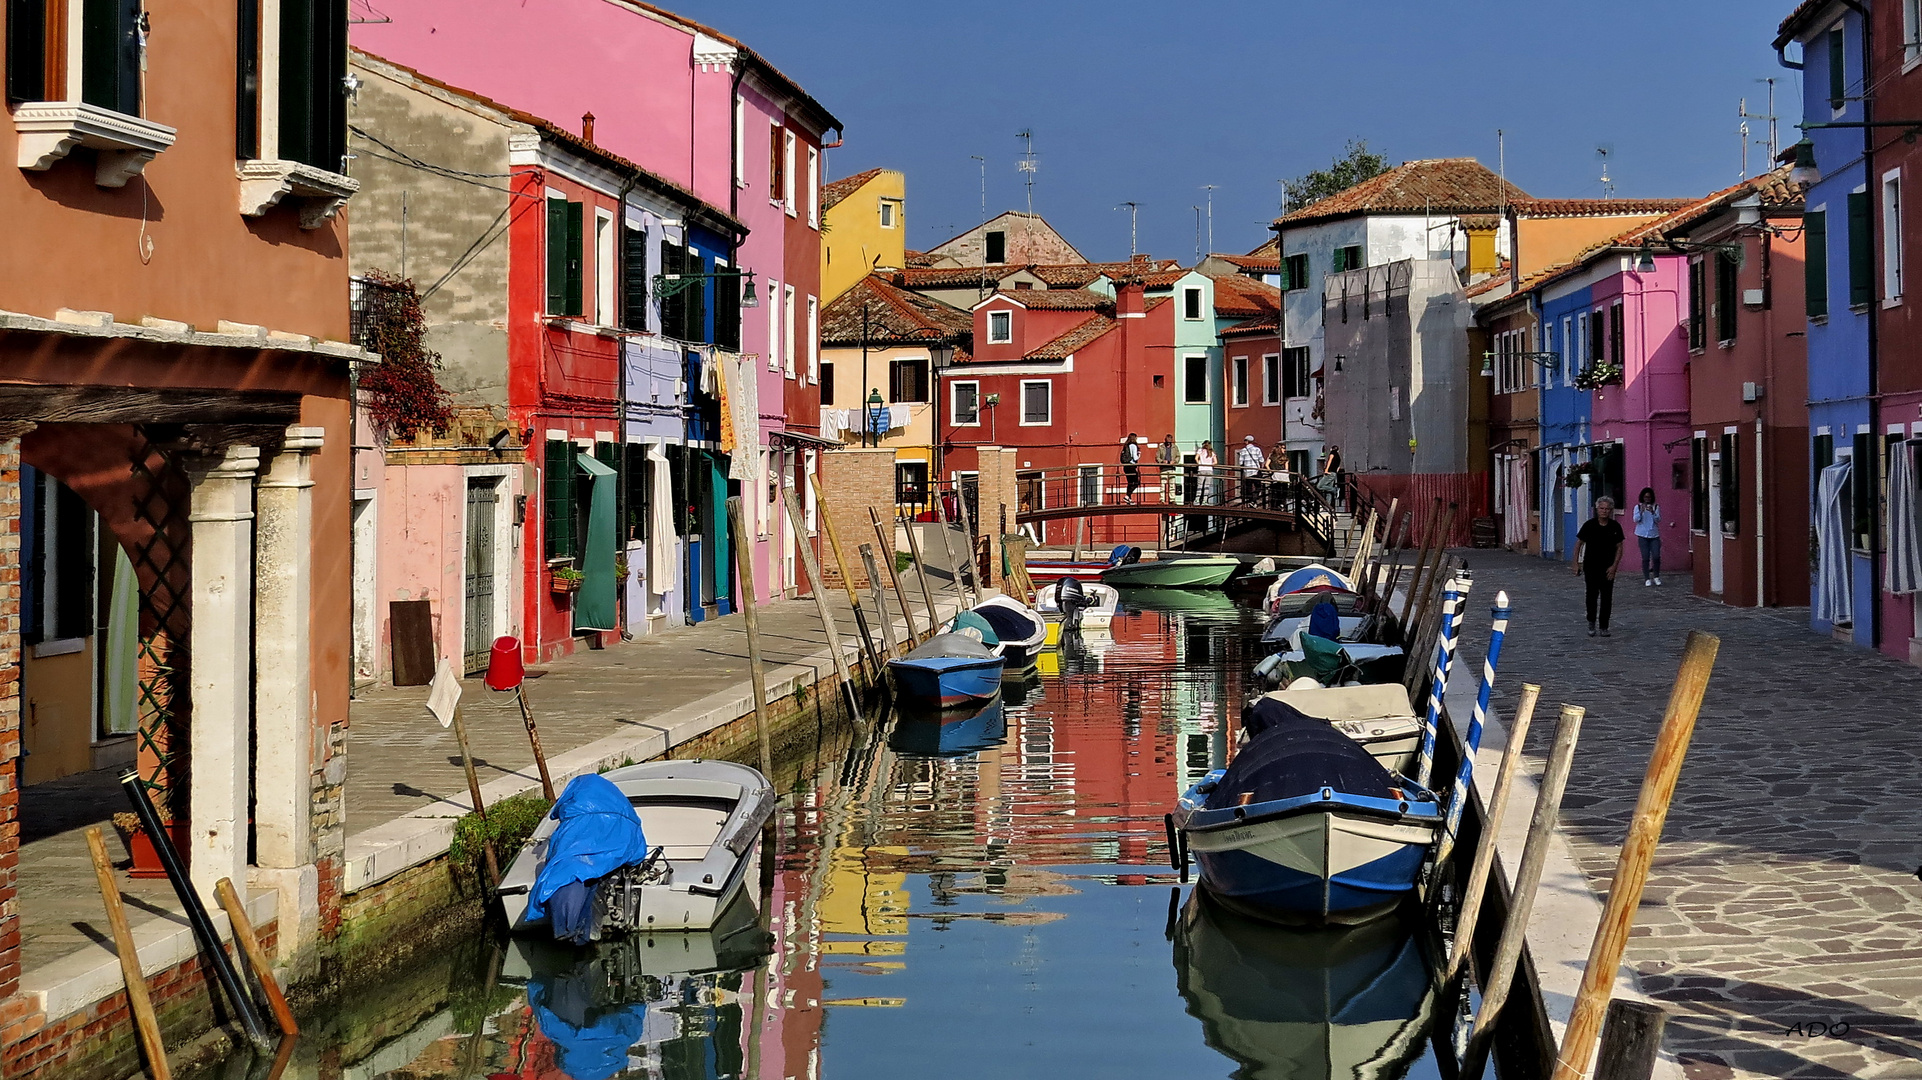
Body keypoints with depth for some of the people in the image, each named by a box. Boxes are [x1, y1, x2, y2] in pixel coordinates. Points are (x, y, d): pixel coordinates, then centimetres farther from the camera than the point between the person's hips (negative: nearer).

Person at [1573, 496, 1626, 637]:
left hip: (1608, 568, 1)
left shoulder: (1615, 527, -2)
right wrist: (1576, 563, -2)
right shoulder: (1589, 525, -7)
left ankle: (1604, 627, 12)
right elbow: (1579, 543, 1)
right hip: (1591, 567, -1)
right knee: (1592, 595, -3)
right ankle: (1591, 623, 17)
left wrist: (1614, 566, -6)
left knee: (1607, 597, 2)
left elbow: (1619, 548, 3)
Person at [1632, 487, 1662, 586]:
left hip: (1654, 535, 1)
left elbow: (1658, 520, -3)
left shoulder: (1656, 507, 6)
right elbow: (1636, 520, -5)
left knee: (1656, 556, -6)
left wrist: (1652, 512, -20)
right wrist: (1641, 511, -21)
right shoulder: (1638, 507, 4)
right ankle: (1647, 579, 6)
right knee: (1645, 558, -3)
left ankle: (1656, 577, 13)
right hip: (1643, 536, -1)